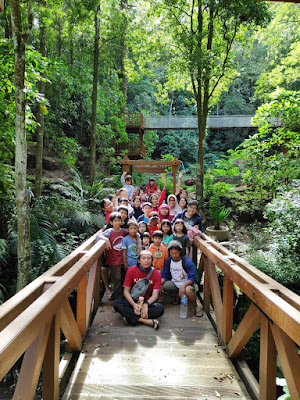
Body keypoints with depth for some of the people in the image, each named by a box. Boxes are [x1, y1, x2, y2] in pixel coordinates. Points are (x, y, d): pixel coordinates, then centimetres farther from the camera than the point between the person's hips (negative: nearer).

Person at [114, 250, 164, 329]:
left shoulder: (156, 274, -4)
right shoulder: (131, 270, -4)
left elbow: (155, 295, -10)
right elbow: (126, 291, -6)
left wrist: (146, 304, -30)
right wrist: (134, 304, -24)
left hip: (148, 301, 0)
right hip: (132, 301, 1)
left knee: (160, 308, -31)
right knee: (117, 304, -30)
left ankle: (132, 318, -27)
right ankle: (147, 321, -32)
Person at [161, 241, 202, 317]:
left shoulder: (187, 262, -17)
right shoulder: (168, 261, -1)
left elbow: (192, 278, -20)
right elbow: (164, 276, 3)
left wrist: (183, 285, -39)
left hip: (187, 284, -5)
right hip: (174, 284, 5)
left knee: (188, 290, -40)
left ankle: (196, 305, -10)